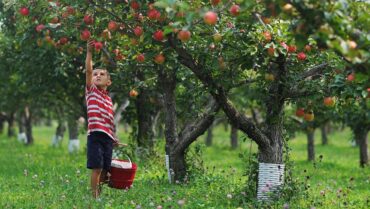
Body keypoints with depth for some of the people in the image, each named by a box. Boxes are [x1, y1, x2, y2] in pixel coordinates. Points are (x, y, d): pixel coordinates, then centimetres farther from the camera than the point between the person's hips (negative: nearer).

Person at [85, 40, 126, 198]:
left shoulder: (109, 99, 19)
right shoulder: (91, 91, 7)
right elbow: (88, 71, -6)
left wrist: (115, 140, 15)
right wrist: (89, 52, -13)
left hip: (108, 137, 5)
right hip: (95, 135, -5)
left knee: (105, 170, 6)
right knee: (97, 168, -11)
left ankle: (101, 196, 15)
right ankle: (94, 197, -8)